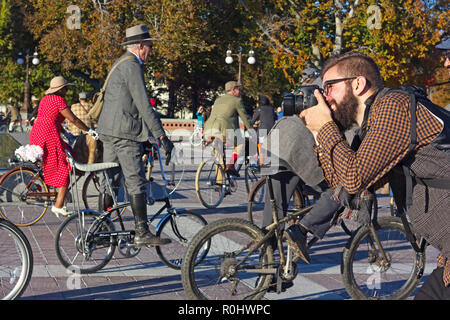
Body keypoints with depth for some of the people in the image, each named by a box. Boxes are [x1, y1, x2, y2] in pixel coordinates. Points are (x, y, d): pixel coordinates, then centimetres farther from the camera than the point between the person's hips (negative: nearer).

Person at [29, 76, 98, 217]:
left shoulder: (46, 98, 19)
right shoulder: (59, 100, -9)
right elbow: (73, 119, -9)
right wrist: (89, 130, -1)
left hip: (35, 134, 9)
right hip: (49, 136, -9)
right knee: (64, 169, -3)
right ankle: (59, 205, -7)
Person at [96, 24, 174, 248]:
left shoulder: (120, 64, 21)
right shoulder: (132, 66, -11)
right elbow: (143, 105, -18)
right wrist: (162, 136, -18)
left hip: (108, 132, 10)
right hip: (124, 132, -10)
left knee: (109, 181, 12)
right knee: (137, 183, -9)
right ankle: (142, 234, -8)